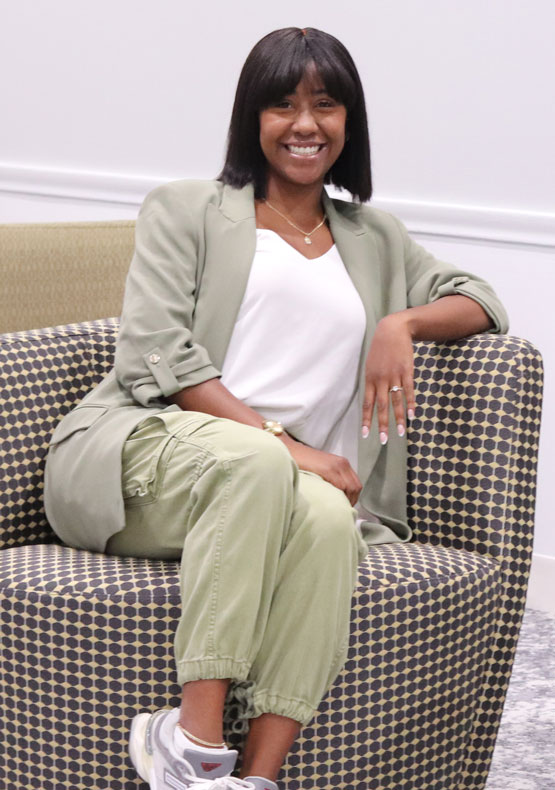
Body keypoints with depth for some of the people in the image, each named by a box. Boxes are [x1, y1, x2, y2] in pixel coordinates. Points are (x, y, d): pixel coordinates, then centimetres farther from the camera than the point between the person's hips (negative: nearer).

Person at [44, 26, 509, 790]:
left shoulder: (376, 239, 29)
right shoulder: (185, 211, 16)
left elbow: (481, 302, 26)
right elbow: (156, 354, 1)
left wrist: (402, 323, 3)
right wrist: (277, 440, -13)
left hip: (272, 494, 3)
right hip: (143, 459, -3)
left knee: (328, 520, -36)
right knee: (253, 462, -39)